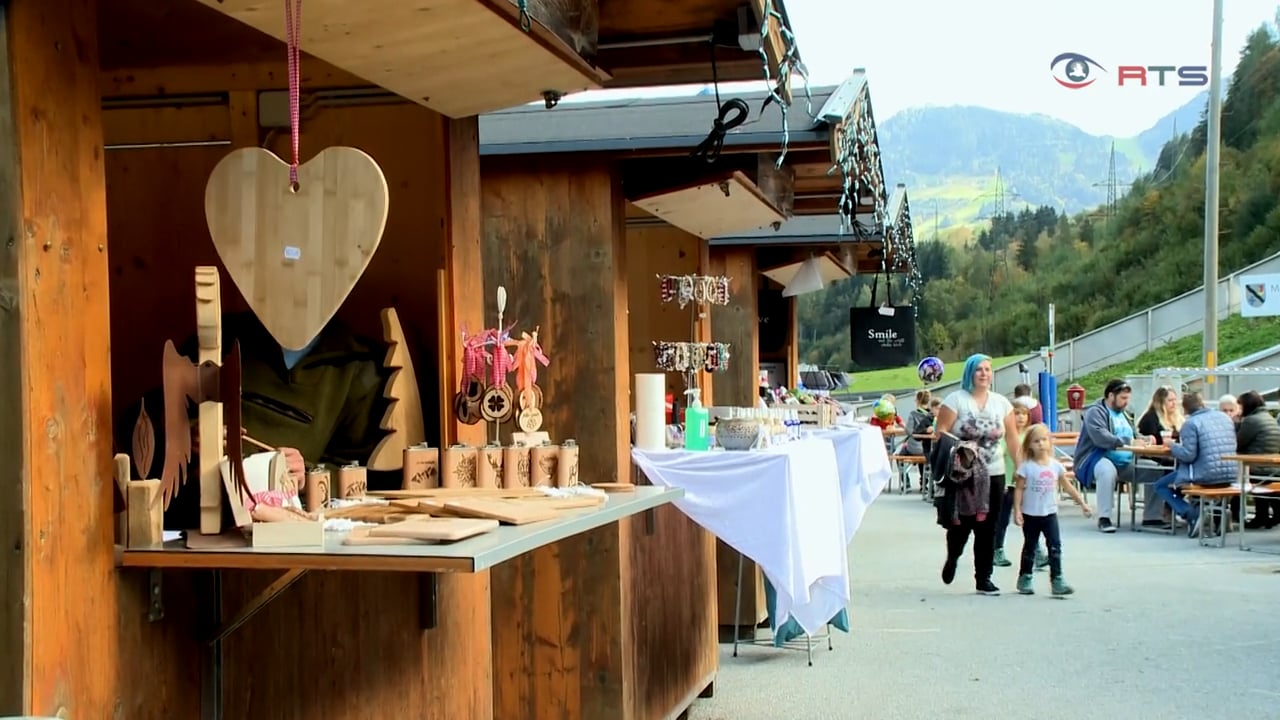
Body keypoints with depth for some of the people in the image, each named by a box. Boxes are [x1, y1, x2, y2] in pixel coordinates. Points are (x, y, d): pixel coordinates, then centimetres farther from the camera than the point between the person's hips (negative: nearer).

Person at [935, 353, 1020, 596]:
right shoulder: (956, 400, -2)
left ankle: (983, 578, 11)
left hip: (994, 474, 3)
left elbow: (1013, 437, 10)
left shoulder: (1001, 403, 10)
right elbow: (941, 432, -7)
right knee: (962, 522, -2)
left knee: (987, 528, 3)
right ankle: (952, 558, 29)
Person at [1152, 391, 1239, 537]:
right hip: (1230, 476, 7)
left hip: (1207, 476, -7)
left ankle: (1191, 514, -10)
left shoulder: (1191, 423, -10)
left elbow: (1188, 455, -16)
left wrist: (1173, 446, 3)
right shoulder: (1225, 417, 10)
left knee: (1160, 486, 10)